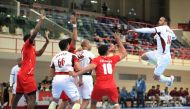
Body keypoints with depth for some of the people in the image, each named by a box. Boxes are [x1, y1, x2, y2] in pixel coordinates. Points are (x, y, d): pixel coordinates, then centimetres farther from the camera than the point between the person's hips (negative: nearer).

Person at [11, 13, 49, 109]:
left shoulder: (30, 48, 21)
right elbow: (34, 33, -17)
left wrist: (46, 42, 26)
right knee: (32, 98, -14)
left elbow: (39, 53, 34)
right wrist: (41, 20, -11)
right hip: (26, 75, -10)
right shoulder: (27, 45, -4)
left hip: (22, 75, 10)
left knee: (17, 96, 14)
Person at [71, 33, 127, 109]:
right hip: (111, 86, 1)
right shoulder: (112, 59, 10)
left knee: (93, 103, 22)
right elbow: (123, 53, 25)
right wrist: (118, 41, 29)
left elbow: (90, 67, -16)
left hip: (99, 86, -1)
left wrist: (76, 74, -21)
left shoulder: (96, 59, 3)